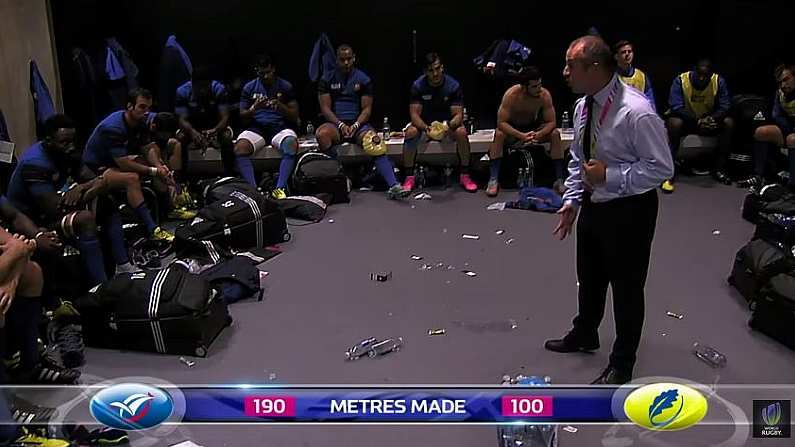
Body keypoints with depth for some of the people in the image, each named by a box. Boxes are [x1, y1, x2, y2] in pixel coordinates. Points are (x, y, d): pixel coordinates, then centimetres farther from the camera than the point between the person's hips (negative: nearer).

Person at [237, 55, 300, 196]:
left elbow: (294, 116, 5)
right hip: (257, 127, 1)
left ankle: (280, 188, -36)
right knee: (239, 148, -30)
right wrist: (254, 108, -13)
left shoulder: (285, 87, 7)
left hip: (280, 126, -1)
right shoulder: (249, 87, 10)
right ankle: (253, 189, -31)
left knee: (291, 145, -36)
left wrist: (280, 106, -15)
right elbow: (242, 115, 9)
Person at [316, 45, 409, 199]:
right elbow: (325, 108, 2)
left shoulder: (363, 79, 9)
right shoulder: (327, 79, 9)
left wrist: (356, 125, -14)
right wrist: (341, 125, -14)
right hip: (335, 123, 0)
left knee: (376, 143, -31)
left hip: (358, 123, 0)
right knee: (322, 134, -36)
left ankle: (394, 186, -41)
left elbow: (366, 109, 5)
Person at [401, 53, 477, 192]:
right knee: (411, 132, -32)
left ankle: (465, 175, -18)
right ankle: (409, 177, -21)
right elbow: (414, 114, -18)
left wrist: (448, 126, -39)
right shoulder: (418, 85, -13)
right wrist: (426, 128, -39)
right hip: (424, 124, 0)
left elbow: (458, 114, -16)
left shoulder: (453, 85, -13)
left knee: (461, 132, -32)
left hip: (448, 123, 0)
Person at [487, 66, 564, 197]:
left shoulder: (545, 95, -22)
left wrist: (539, 134, -38)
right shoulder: (511, 95, -28)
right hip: (512, 128, -2)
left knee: (555, 133, -24)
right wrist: (521, 135, -43)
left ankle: (559, 180, -18)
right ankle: (493, 180, -30)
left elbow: (551, 122, -17)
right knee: (499, 134, -34)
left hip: (533, 127, 2)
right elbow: (501, 123, -30)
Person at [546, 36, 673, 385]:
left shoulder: (636, 112, -27)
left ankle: (622, 363, 29)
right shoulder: (582, 107, -2)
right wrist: (571, 200, 5)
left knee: (627, 285, 9)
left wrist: (610, 176, -26)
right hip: (593, 206, 8)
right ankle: (584, 335, 50)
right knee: (589, 277, 24)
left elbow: (662, 167, -22)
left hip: (629, 211, -7)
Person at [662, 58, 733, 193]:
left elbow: (725, 106, -12)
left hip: (709, 120, 3)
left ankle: (719, 169, -13)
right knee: (674, 122, -35)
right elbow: (676, 107, -25)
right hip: (686, 120, -3)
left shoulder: (719, 81, -11)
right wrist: (697, 121, -36)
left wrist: (712, 118, -34)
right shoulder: (680, 80, -19)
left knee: (728, 123, -22)